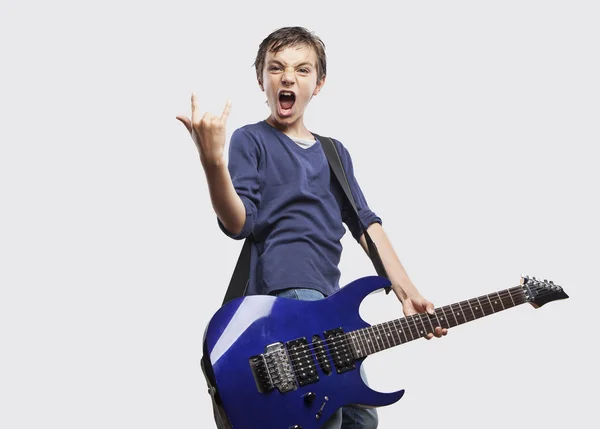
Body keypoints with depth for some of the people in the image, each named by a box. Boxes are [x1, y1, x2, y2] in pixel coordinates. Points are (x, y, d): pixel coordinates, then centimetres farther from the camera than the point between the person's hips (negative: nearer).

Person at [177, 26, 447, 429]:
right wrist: (212, 161, -28)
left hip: (330, 299, 8)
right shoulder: (250, 139, 1)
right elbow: (238, 223, -11)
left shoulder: (335, 152, 18)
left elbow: (366, 224, 13)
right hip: (284, 290, -7)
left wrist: (406, 291, 4)